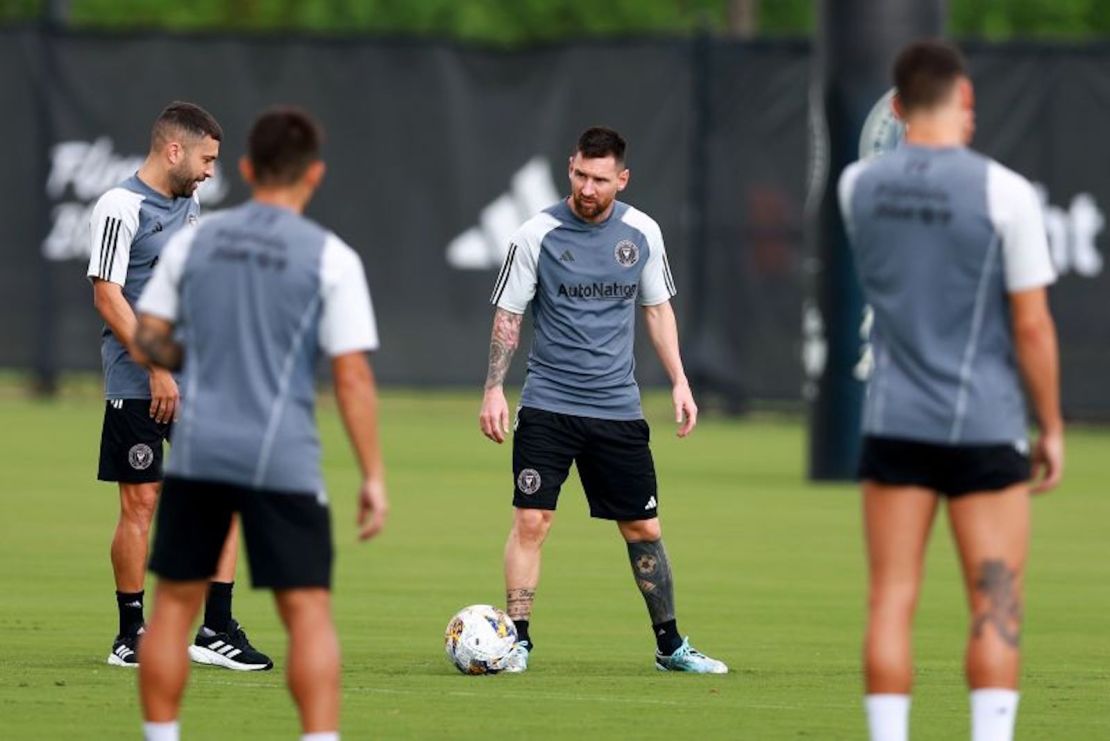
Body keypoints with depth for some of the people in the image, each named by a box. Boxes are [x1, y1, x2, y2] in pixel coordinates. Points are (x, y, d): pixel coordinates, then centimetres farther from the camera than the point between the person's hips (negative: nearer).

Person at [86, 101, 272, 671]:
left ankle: (216, 630, 4)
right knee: (141, 502, -2)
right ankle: (131, 635, 8)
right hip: (138, 384, -7)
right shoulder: (121, 207, -11)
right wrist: (157, 370, -18)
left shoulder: (188, 205, 15)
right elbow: (108, 296, -15)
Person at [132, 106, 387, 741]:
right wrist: (374, 477, -3)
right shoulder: (331, 258, -4)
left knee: (175, 603, 12)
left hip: (198, 451, 3)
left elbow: (149, 337, 11)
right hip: (283, 461, -3)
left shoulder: (193, 242, 6)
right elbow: (353, 376, -7)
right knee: (309, 612, -1)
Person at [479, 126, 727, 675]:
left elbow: (657, 307, 14)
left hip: (618, 408, 3)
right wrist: (494, 390, -7)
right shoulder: (538, 235, -6)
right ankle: (518, 640, -3)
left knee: (643, 529, 7)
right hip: (547, 404, -3)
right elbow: (507, 316, 0)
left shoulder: (641, 232, 3)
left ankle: (670, 645, 17)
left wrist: (679, 382, 8)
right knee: (531, 521, -11)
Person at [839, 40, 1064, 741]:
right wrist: (1053, 429, 2)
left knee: (892, 601, 4)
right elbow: (1032, 324, -9)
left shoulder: (859, 184, 2)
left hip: (894, 423, 3)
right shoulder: (1004, 191, -11)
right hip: (985, 426, -3)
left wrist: (947, 145, 21)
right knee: (997, 606, 2)